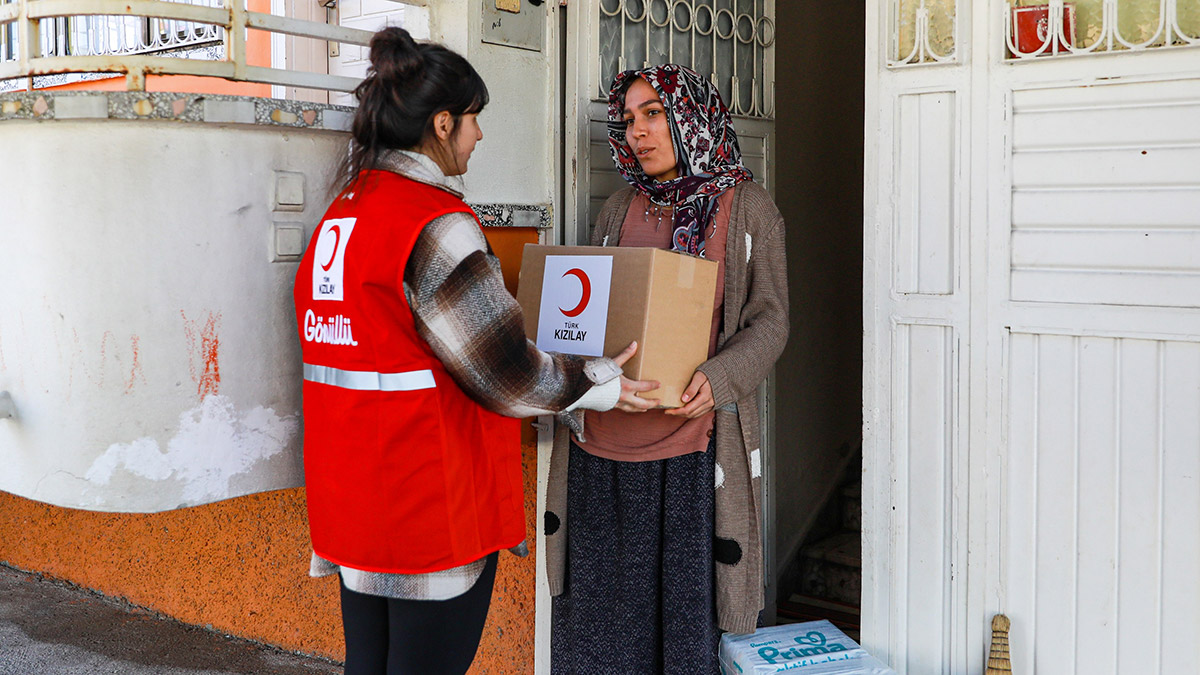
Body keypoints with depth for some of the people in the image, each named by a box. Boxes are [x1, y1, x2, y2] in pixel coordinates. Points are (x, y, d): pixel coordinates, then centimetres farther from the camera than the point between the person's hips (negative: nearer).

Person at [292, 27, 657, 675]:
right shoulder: (435, 222, -18)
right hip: (430, 501, -9)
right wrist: (602, 384, -1)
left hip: (352, 491, 9)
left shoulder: (343, 210, 10)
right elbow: (502, 372, -16)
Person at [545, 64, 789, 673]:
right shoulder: (620, 210, 14)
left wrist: (717, 378, -18)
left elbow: (769, 319, -1)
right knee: (598, 611, 11)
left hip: (692, 445, -3)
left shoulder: (748, 208, 4)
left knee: (689, 614, 3)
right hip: (602, 445, 4)